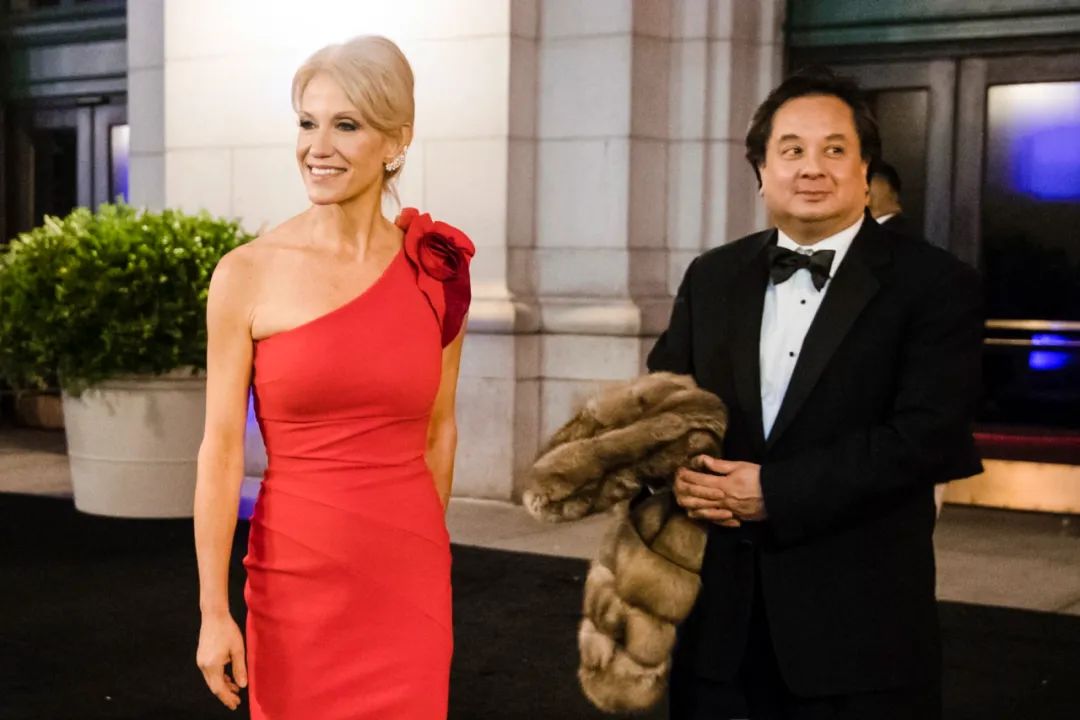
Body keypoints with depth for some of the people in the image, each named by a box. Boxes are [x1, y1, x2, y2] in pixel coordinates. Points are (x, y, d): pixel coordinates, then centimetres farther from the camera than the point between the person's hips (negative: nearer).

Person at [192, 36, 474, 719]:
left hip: (411, 582, 2)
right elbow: (222, 449, -6)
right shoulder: (248, 273, -7)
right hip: (298, 578, -2)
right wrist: (214, 611, -7)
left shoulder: (437, 270, 0)